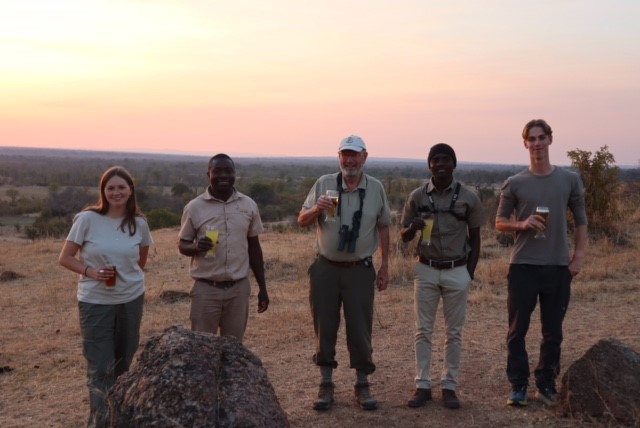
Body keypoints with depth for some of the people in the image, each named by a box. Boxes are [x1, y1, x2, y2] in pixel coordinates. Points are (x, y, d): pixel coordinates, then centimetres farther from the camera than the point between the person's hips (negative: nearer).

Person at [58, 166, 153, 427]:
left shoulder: (139, 223, -2)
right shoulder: (88, 219, -12)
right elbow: (65, 258, -7)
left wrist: (130, 277, 2)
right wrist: (90, 272, -20)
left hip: (131, 300, 3)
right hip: (95, 302, -3)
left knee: (123, 363, 16)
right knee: (100, 367, -1)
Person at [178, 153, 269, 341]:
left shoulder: (249, 205, 2)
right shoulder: (194, 207, -5)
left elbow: (254, 248, 9)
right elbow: (182, 245, 3)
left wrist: (262, 287, 9)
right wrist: (196, 247, -20)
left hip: (239, 288, 2)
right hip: (206, 289, -2)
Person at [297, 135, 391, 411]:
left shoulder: (376, 188, 1)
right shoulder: (324, 184, -3)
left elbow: (383, 228, 9)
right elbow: (302, 221, 0)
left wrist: (385, 266, 9)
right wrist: (316, 209, -23)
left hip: (360, 270, 0)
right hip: (326, 268, 0)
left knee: (360, 329, 5)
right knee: (324, 328, 7)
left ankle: (362, 385, 21)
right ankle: (326, 385, 21)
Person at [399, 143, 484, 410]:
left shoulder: (468, 197, -2)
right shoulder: (417, 196, -1)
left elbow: (475, 238, 5)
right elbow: (403, 236, 6)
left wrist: (470, 274, -1)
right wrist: (413, 228, -18)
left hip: (457, 271, -1)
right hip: (426, 270, 1)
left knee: (454, 332, 6)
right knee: (423, 330, 4)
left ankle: (449, 386, 15)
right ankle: (422, 385, 12)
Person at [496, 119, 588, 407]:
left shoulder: (569, 180, 4)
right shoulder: (514, 184, 1)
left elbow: (580, 220, 9)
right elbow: (500, 222, 5)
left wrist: (579, 256, 0)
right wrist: (522, 224, -15)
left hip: (559, 266, 1)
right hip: (523, 266, -1)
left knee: (553, 331, 9)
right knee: (518, 329, 2)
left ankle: (546, 384, 22)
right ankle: (518, 385, 13)